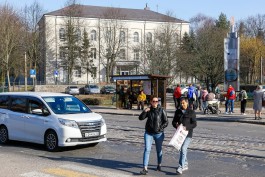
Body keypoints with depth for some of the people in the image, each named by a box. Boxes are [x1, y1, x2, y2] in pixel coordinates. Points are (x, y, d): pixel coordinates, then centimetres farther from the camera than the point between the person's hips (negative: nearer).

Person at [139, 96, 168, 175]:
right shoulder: (148, 110, 2)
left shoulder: (161, 110, -6)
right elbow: (141, 118, -2)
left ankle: (159, 165, 35)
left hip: (159, 134, -1)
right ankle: (145, 168, -11)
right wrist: (144, 111, -18)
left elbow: (166, 122, -3)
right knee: (147, 150, -8)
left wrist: (160, 128, -13)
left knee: (159, 150, 14)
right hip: (148, 133, 1)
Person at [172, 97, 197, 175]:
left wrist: (186, 127, -21)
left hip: (188, 134, -5)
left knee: (183, 149, -17)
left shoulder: (191, 112, -3)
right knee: (181, 150, 14)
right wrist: (176, 125, -10)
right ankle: (185, 165, 32)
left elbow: (194, 124, -7)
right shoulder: (178, 111, 9)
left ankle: (180, 167, -18)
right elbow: (173, 121, 12)